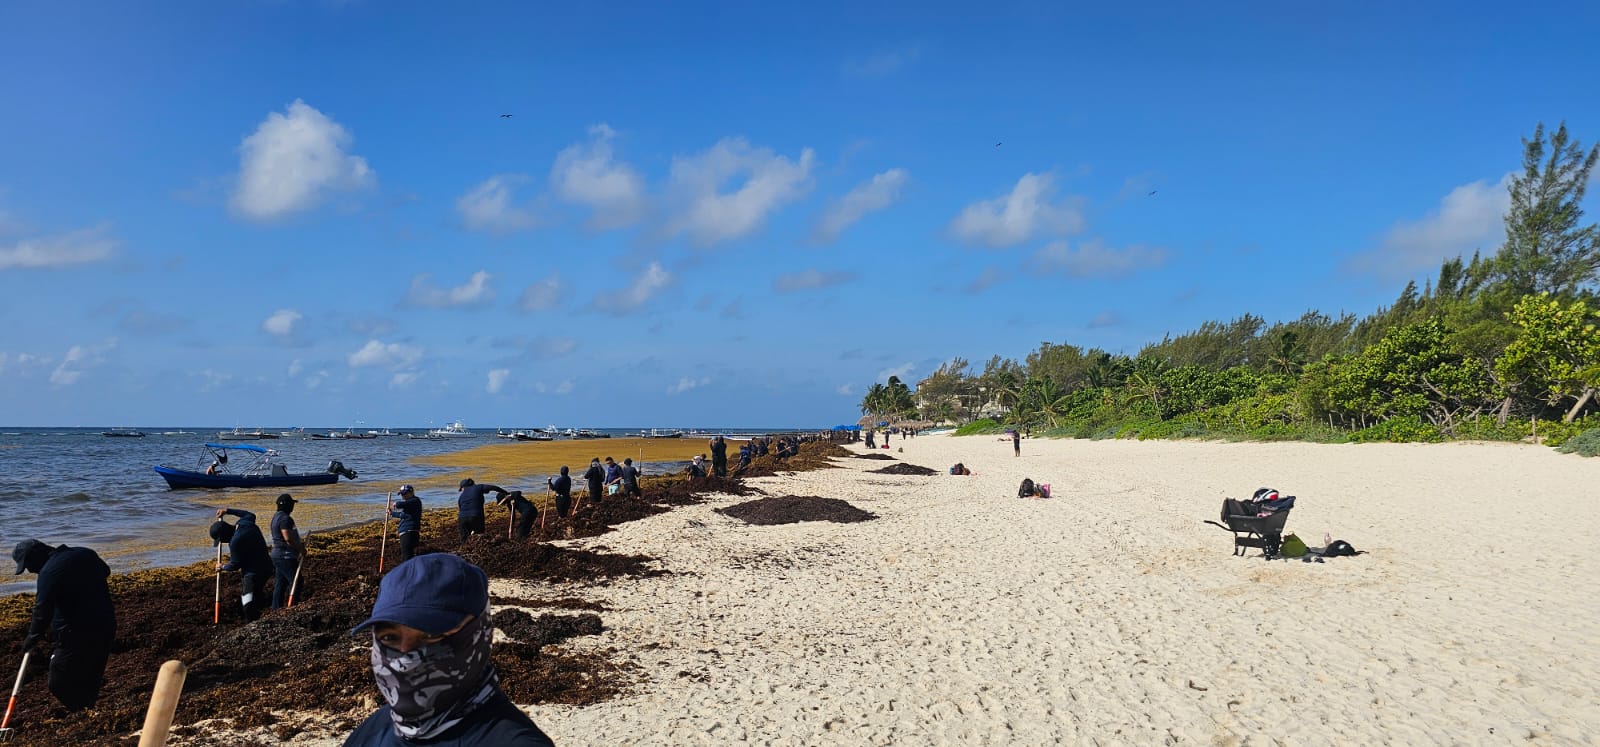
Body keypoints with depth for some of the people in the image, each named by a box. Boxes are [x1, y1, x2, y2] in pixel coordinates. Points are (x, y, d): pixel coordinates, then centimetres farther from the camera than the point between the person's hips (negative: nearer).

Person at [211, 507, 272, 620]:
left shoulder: (235, 542, -24)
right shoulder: (245, 522, 1)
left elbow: (235, 564, -13)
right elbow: (250, 515, 28)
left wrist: (223, 567, 8)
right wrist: (228, 511, 28)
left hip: (253, 572, -10)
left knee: (249, 606, -11)